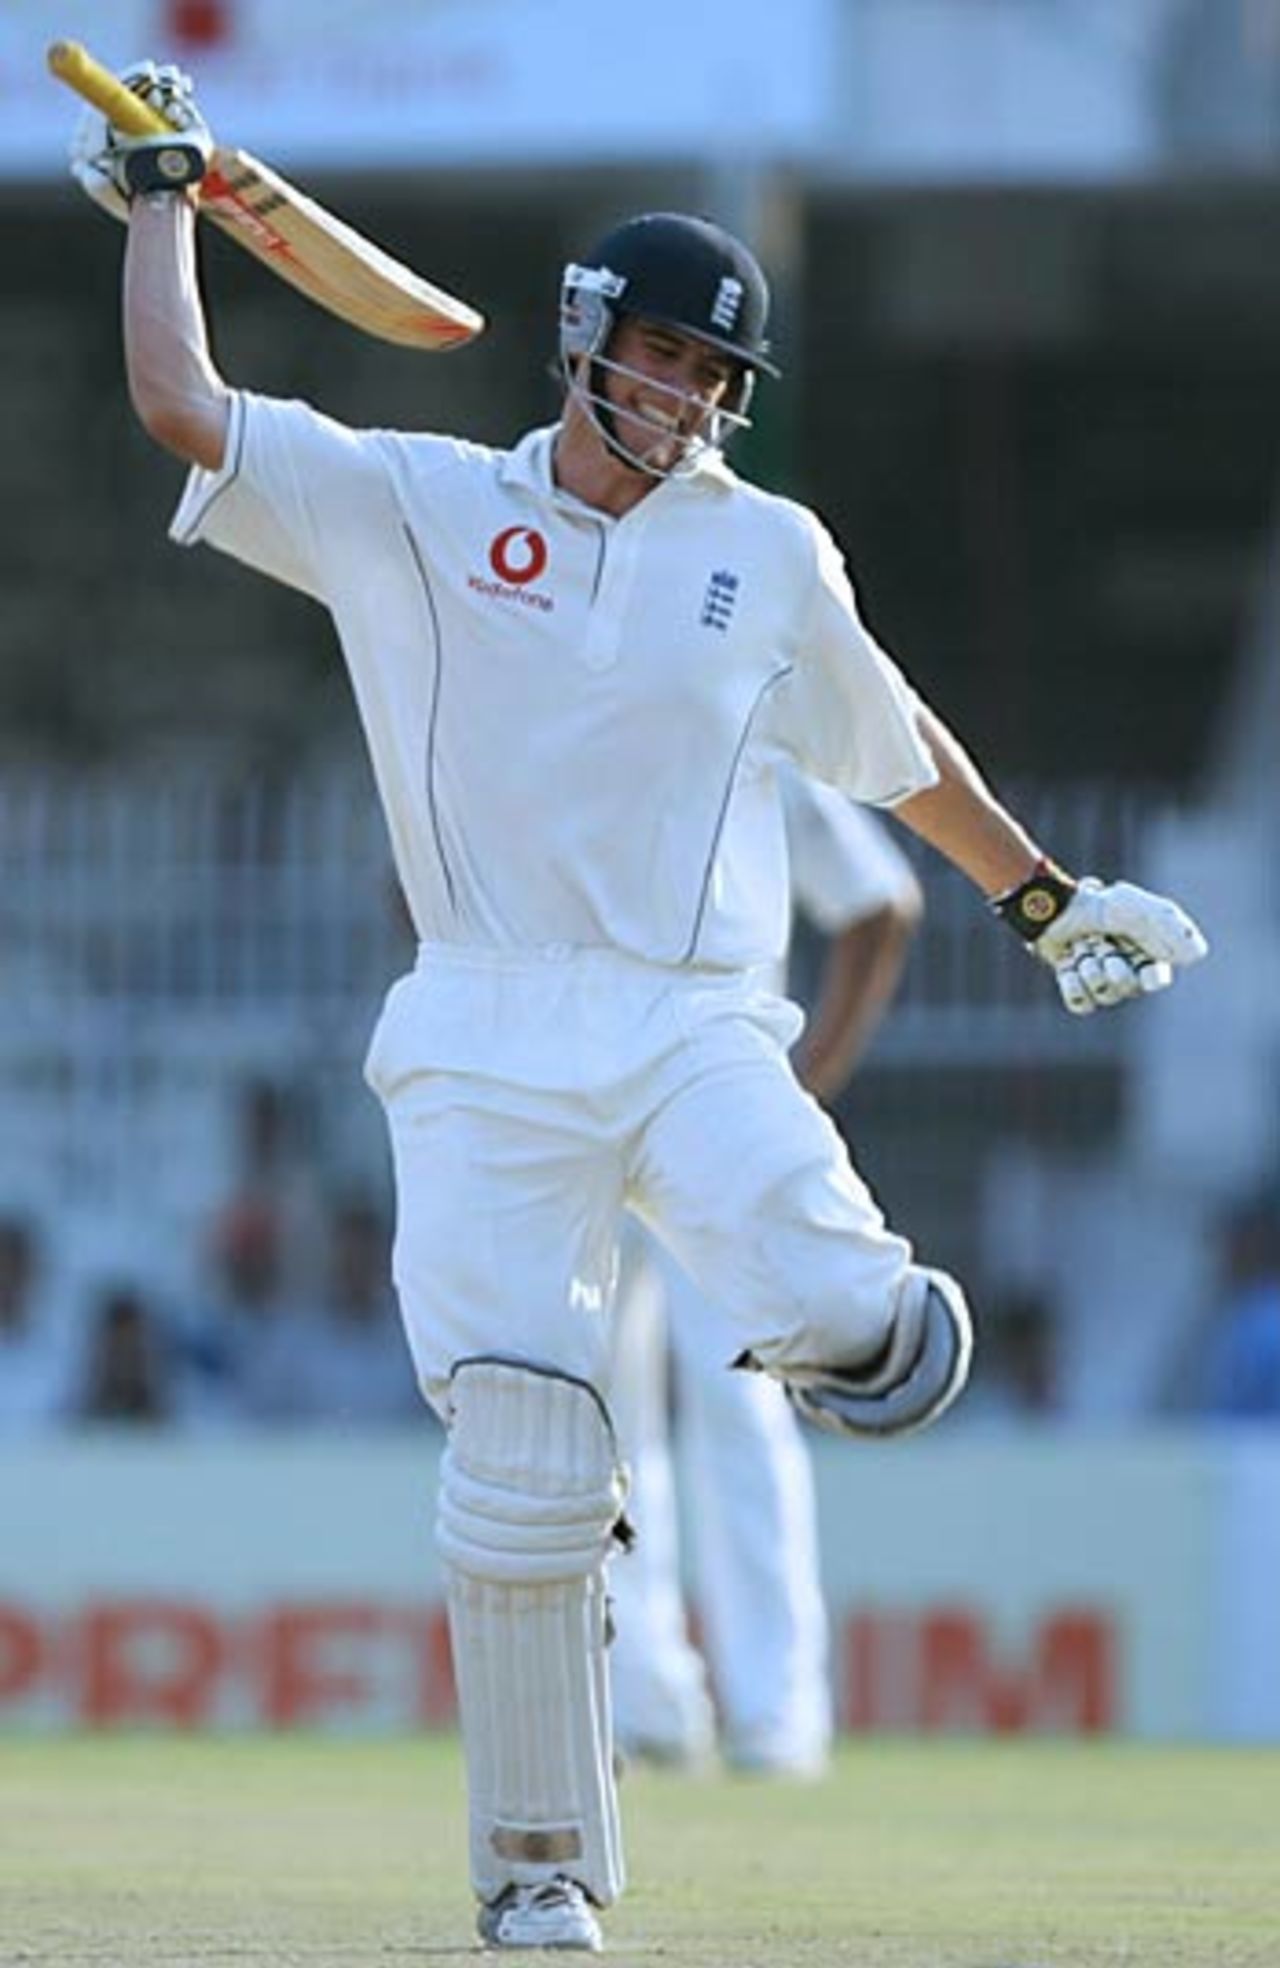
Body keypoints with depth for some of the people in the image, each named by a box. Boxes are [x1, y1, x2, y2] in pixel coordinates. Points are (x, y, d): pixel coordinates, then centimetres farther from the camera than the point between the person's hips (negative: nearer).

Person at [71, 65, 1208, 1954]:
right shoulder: (412, 506, 7)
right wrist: (159, 193, 7)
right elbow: (184, 408, -1)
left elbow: (889, 742, 26)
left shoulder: (772, 554, 13)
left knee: (834, 1311, -29)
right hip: (489, 1043, -1)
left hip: (700, 1030, 1)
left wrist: (1044, 897, 33)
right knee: (520, 1473, -11)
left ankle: (868, 1321, 10)